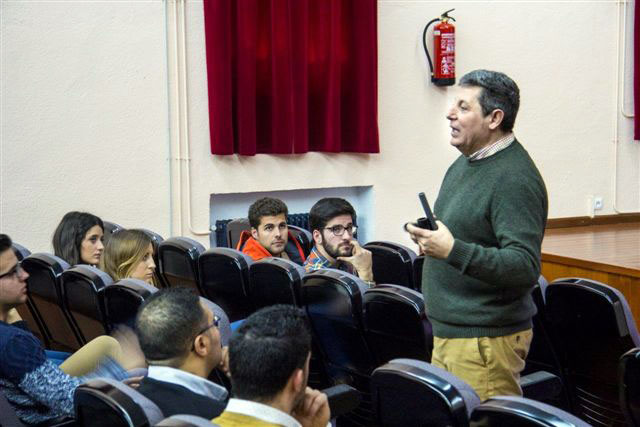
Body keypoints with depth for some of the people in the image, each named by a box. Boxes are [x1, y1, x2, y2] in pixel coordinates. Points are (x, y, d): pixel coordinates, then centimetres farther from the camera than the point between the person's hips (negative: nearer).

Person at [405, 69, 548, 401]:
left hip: (485, 339, -9)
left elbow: (526, 267, -26)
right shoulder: (463, 163, 13)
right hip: (447, 331, 9)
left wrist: (453, 251, -34)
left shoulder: (515, 179, -18)